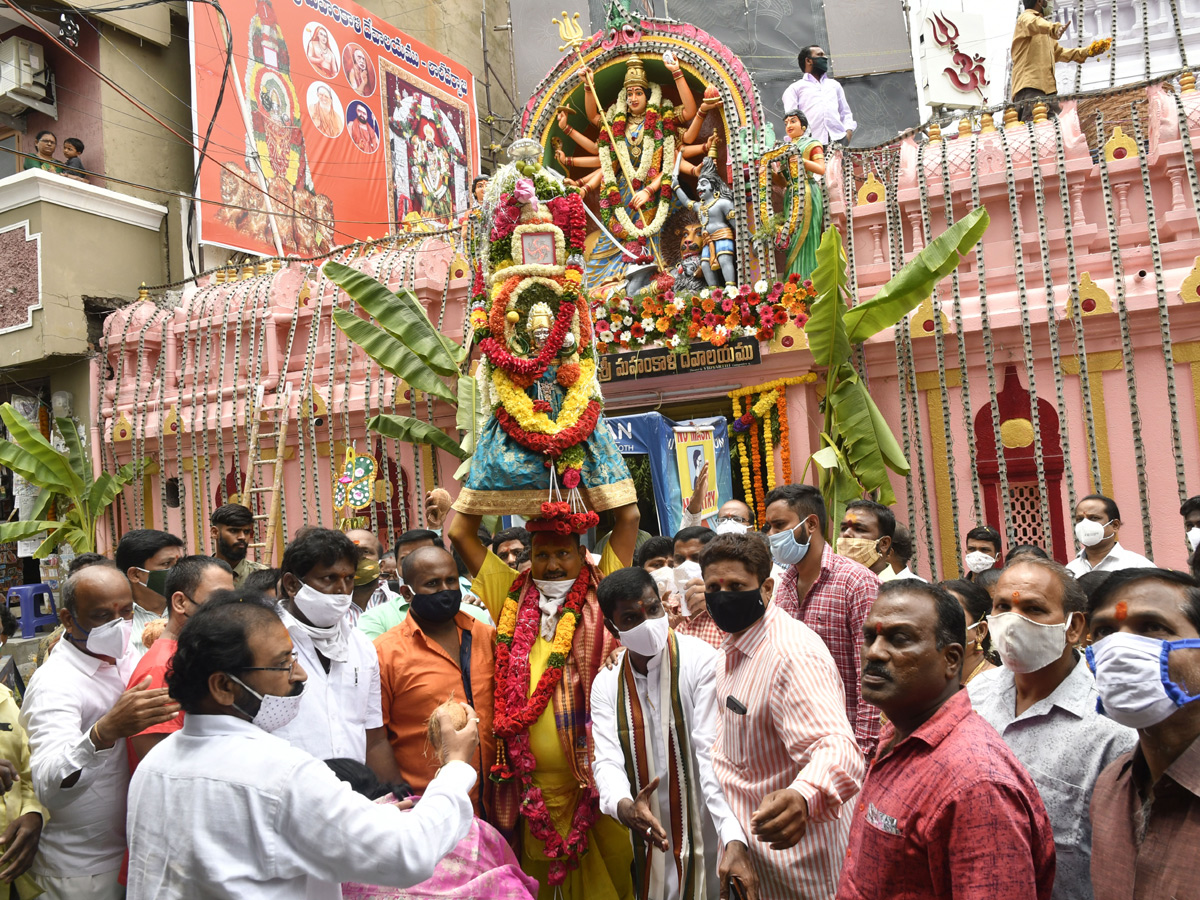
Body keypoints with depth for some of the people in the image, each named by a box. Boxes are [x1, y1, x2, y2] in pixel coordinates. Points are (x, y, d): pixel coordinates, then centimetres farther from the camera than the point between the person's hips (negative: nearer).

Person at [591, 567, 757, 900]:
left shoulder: (701, 662, -16)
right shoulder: (606, 684, -1)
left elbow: (712, 754, -22)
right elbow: (607, 760, -9)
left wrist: (735, 839, -33)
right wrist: (623, 806, -31)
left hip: (705, 839, -4)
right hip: (649, 841, 4)